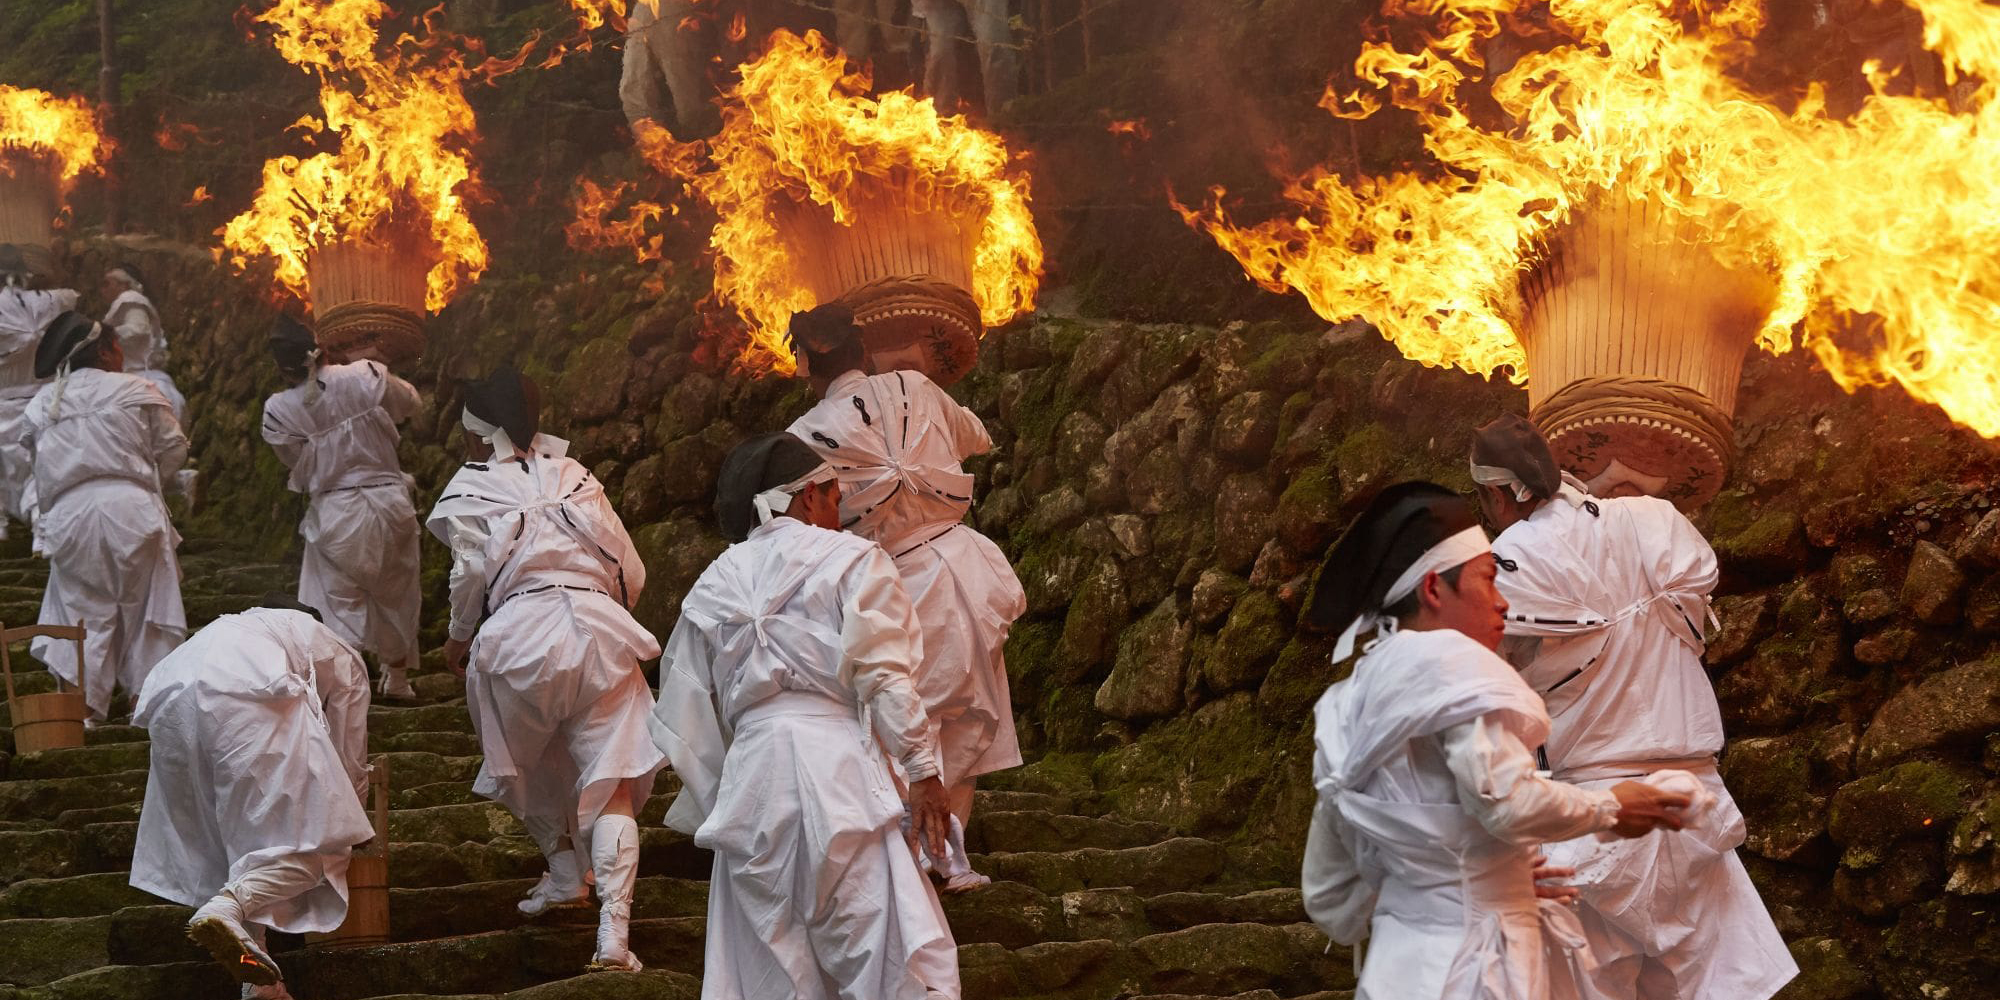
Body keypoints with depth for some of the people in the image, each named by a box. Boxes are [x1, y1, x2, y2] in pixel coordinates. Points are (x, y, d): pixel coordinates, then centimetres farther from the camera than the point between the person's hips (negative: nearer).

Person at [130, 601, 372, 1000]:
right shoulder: (344, 659, 32)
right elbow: (351, 760, 34)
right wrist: (349, 827, 51)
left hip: (169, 701, 6)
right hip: (246, 696, -6)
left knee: (236, 838, 16)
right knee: (313, 839, -4)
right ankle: (227, 907, -29)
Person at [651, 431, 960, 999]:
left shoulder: (712, 586, 18)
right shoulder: (851, 559, 5)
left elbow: (686, 714, 16)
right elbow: (884, 677, -4)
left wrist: (713, 804, 22)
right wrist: (922, 771, -2)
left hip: (749, 774, 5)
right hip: (834, 760, -4)